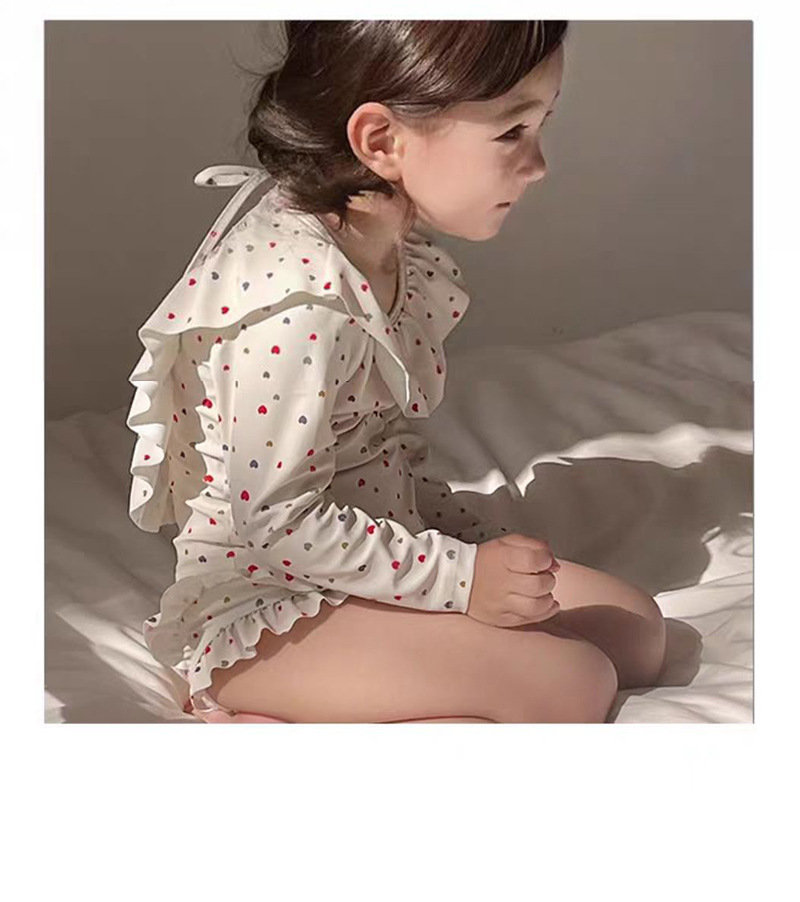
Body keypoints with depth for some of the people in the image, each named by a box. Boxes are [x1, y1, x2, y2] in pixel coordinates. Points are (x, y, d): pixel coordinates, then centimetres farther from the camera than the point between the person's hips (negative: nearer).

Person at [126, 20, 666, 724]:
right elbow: (274, 520, -26)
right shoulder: (300, 309, -29)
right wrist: (459, 575, -23)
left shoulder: (398, 253, 2)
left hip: (367, 548, 10)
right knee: (573, 686, -19)